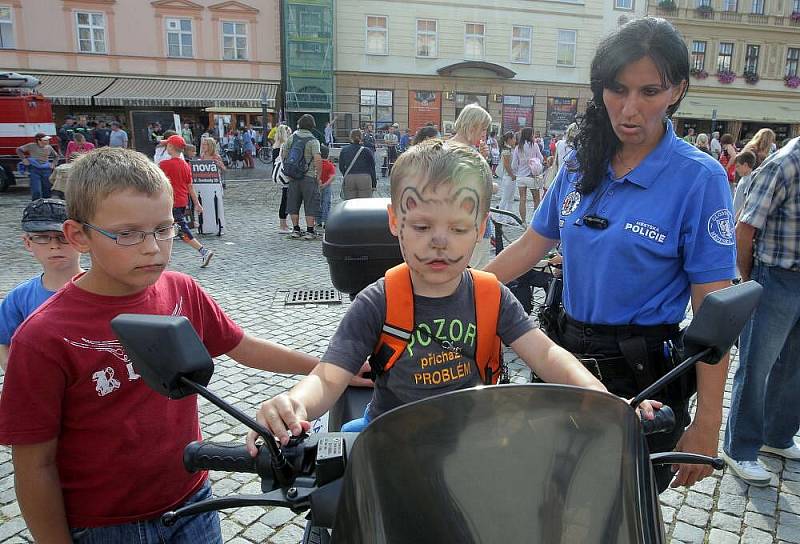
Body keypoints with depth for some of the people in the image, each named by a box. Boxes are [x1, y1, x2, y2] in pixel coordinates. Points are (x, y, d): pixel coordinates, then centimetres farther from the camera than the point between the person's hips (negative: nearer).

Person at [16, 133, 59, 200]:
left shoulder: (49, 148, 10)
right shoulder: (31, 146, 1)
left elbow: (56, 156, 26)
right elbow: (19, 150, 10)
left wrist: (53, 164, 11)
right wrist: (24, 159, 0)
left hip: (46, 170, 3)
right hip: (34, 170, -3)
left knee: (47, 191, 5)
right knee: (36, 192, -11)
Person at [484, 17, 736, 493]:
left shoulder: (699, 178, -12)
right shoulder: (581, 165, 2)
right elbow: (529, 247, 8)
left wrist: (707, 424, -15)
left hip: (642, 375, -4)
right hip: (567, 354, 5)